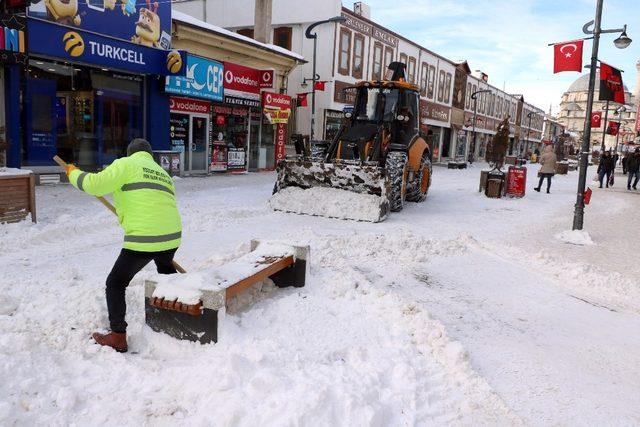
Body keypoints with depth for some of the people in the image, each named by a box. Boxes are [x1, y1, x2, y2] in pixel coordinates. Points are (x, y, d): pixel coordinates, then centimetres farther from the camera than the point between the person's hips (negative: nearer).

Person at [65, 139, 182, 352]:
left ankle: (118, 337, 7)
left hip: (143, 240, -7)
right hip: (172, 237, 7)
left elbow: (95, 184, -7)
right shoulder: (164, 174, 22)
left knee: (115, 283, 10)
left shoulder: (126, 164, 2)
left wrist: (74, 174, 13)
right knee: (166, 270, 37)